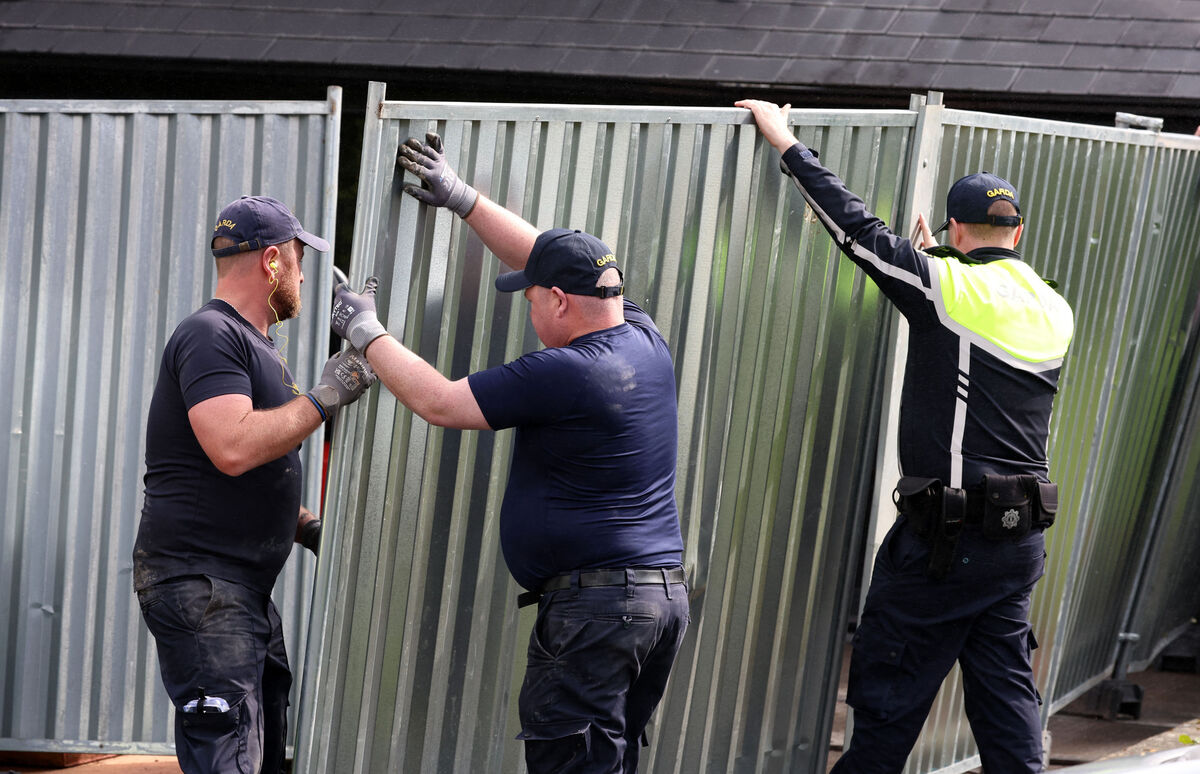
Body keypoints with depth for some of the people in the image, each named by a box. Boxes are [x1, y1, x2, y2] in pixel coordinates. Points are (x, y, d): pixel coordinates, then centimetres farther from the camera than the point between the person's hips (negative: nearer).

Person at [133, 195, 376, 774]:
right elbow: (233, 448, -27)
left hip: (246, 591, 11)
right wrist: (325, 397, -18)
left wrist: (306, 526, 17)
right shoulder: (211, 335, -11)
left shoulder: (252, 342, 22)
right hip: (200, 584, -11)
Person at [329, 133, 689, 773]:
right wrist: (460, 197, 25)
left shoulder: (561, 374, -18)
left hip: (593, 603, -9)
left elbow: (438, 402, -11)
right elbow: (550, 260, 20)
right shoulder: (644, 341, 8)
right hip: (666, 595, 9)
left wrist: (365, 332, 2)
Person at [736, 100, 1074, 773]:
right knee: (1006, 691, 13)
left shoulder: (948, 286, -10)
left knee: (889, 692, 2)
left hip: (947, 535, -6)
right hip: (1024, 539, 7)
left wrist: (787, 143, 2)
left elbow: (858, 226, -7)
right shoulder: (1055, 313, 10)